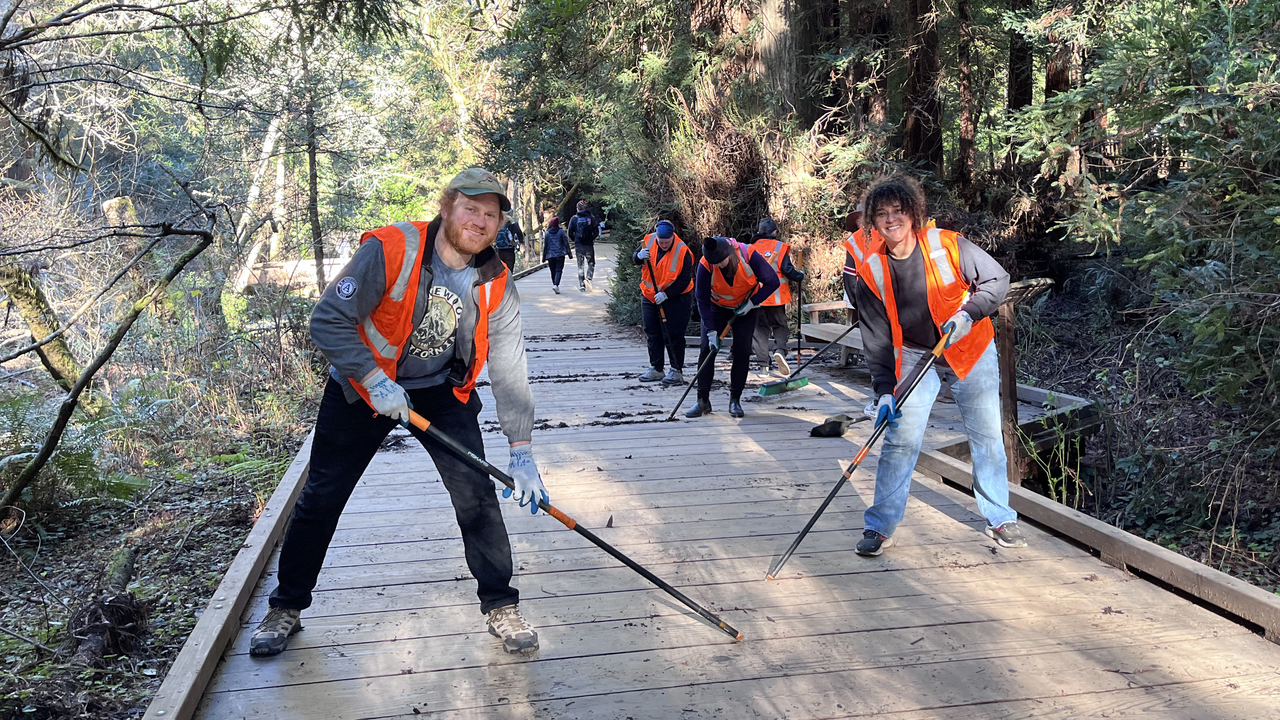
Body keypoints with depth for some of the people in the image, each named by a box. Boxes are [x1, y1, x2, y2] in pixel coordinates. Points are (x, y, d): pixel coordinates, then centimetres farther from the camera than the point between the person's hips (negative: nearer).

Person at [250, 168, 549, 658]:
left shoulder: (496, 286, -15)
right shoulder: (390, 250, -26)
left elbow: (510, 371, -14)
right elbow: (328, 321, -22)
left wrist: (521, 451, -20)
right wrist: (375, 381, -29)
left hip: (441, 392, 2)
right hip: (362, 383, -2)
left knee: (477, 494, -9)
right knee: (321, 497, 5)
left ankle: (500, 606, 10)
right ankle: (286, 607, 26)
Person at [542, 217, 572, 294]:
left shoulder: (547, 233, 4)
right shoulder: (561, 232, 0)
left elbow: (545, 246, 5)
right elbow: (566, 243, 1)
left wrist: (544, 257, 10)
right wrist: (570, 254, 7)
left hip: (550, 255, 2)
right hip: (560, 254, -2)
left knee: (553, 272, 12)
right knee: (558, 270, -6)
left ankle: (555, 285, 18)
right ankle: (556, 285, -25)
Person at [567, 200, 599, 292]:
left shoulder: (574, 218, 1)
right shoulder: (591, 218, 0)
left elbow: (570, 233, 0)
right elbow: (596, 232, -1)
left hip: (578, 245, 1)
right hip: (589, 245, -1)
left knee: (580, 266, 7)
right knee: (591, 264, 12)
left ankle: (581, 286, 4)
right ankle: (588, 278, -14)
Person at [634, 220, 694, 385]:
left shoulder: (682, 252, -19)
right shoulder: (649, 240, -5)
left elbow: (684, 280, -18)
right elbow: (634, 258, 6)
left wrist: (665, 294, -24)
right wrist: (640, 256, -18)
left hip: (673, 299, -5)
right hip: (649, 297, 6)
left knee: (673, 336, -3)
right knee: (652, 334, 12)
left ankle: (677, 371, 7)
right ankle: (655, 369, 23)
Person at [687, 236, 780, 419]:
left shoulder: (749, 256, -30)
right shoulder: (705, 266, -27)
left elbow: (772, 282, -17)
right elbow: (703, 300, -20)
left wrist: (751, 303, -23)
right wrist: (711, 332, -24)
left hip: (746, 307, -1)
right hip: (717, 307, 1)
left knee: (742, 350, -9)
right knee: (707, 349, -8)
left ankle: (735, 400, 3)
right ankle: (703, 401, 0)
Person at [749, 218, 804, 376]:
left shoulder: (751, 248, 5)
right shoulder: (780, 247, -4)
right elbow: (787, 270, -11)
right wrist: (800, 276, 7)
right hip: (776, 296, -2)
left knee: (760, 328, 10)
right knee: (780, 326, 13)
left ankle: (763, 364, 3)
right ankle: (780, 350, -15)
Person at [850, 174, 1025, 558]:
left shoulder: (947, 245, -17)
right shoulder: (871, 271, -12)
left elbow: (998, 280, -9)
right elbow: (876, 339, -9)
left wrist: (969, 312, -26)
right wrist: (884, 391, -16)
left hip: (971, 351, 0)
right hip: (914, 355, 1)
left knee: (987, 436, 6)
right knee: (900, 439, -5)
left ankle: (1000, 519, 24)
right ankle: (880, 526, 5)